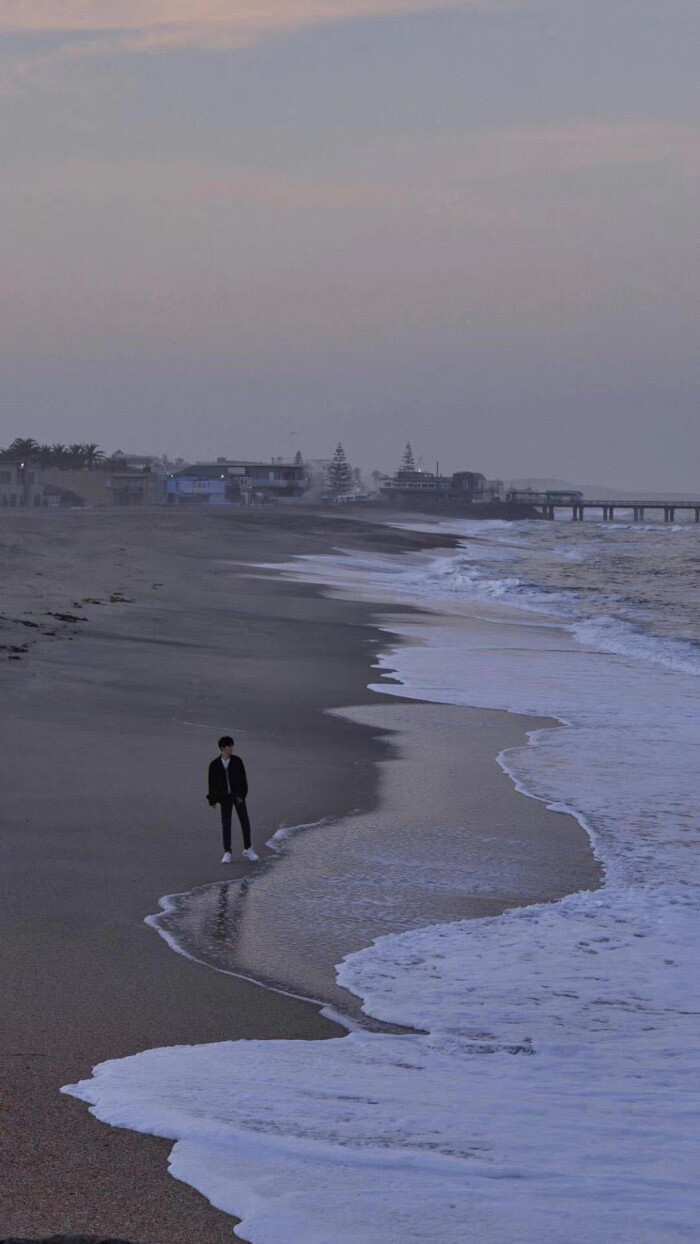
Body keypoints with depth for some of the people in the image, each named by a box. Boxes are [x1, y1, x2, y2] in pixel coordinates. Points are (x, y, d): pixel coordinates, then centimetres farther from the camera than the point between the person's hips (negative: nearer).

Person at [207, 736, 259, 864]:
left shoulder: (237, 761, -4)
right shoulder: (215, 765, -4)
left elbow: (243, 779, -3)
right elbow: (212, 783, 3)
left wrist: (242, 795, -10)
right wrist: (212, 799, 2)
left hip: (237, 795, 0)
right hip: (224, 797, 0)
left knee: (245, 822, 2)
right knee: (226, 824, 2)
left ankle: (247, 850, 15)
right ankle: (227, 852, 8)